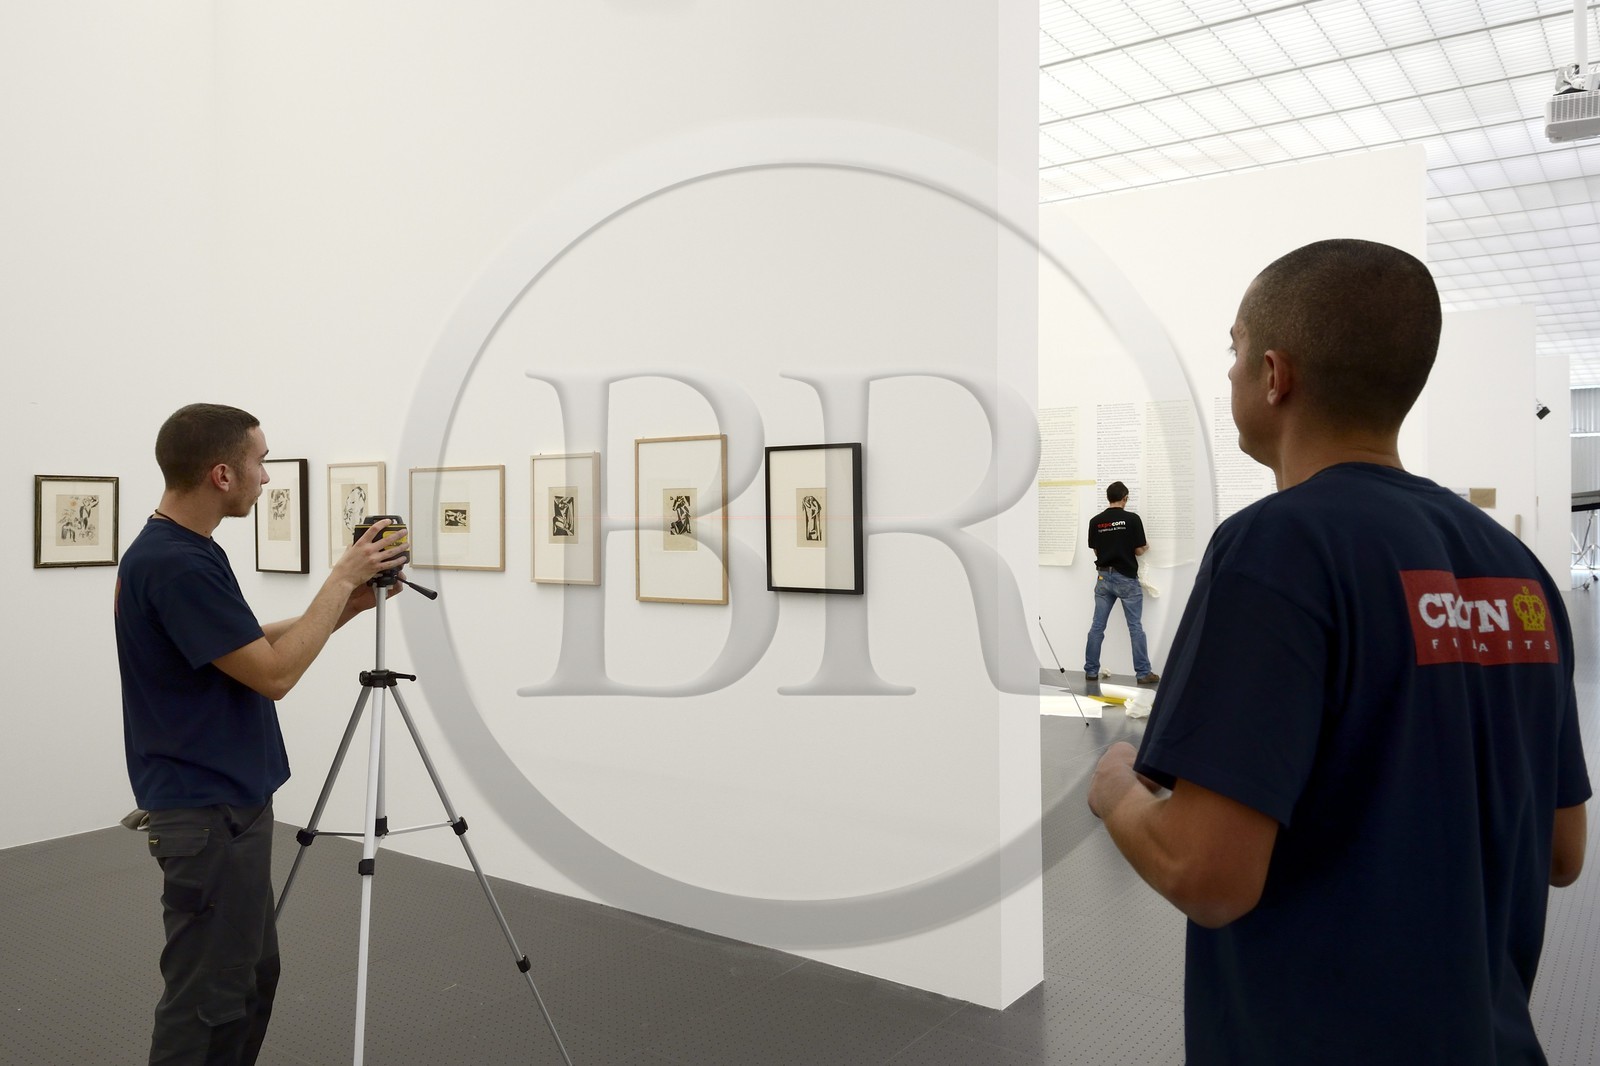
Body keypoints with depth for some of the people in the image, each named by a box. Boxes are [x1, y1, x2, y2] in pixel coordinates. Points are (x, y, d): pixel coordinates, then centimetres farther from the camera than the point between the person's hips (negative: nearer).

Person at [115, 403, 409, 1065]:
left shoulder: (188, 552, 8)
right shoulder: (172, 563, -24)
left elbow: (256, 646, 17)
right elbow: (273, 674, -24)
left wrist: (350, 603, 8)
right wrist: (341, 579, -15)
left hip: (230, 801, 10)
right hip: (208, 814, -10)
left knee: (248, 977, 21)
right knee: (206, 996, 4)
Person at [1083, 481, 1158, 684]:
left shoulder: (1095, 521, 2)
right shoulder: (1132, 519, -9)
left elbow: (1096, 551, 8)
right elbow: (1139, 550, -6)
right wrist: (1145, 548, 17)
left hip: (1104, 577, 3)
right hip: (1126, 578, -3)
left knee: (1097, 626, 7)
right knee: (1135, 627, 2)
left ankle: (1091, 671, 9)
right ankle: (1143, 673, 4)